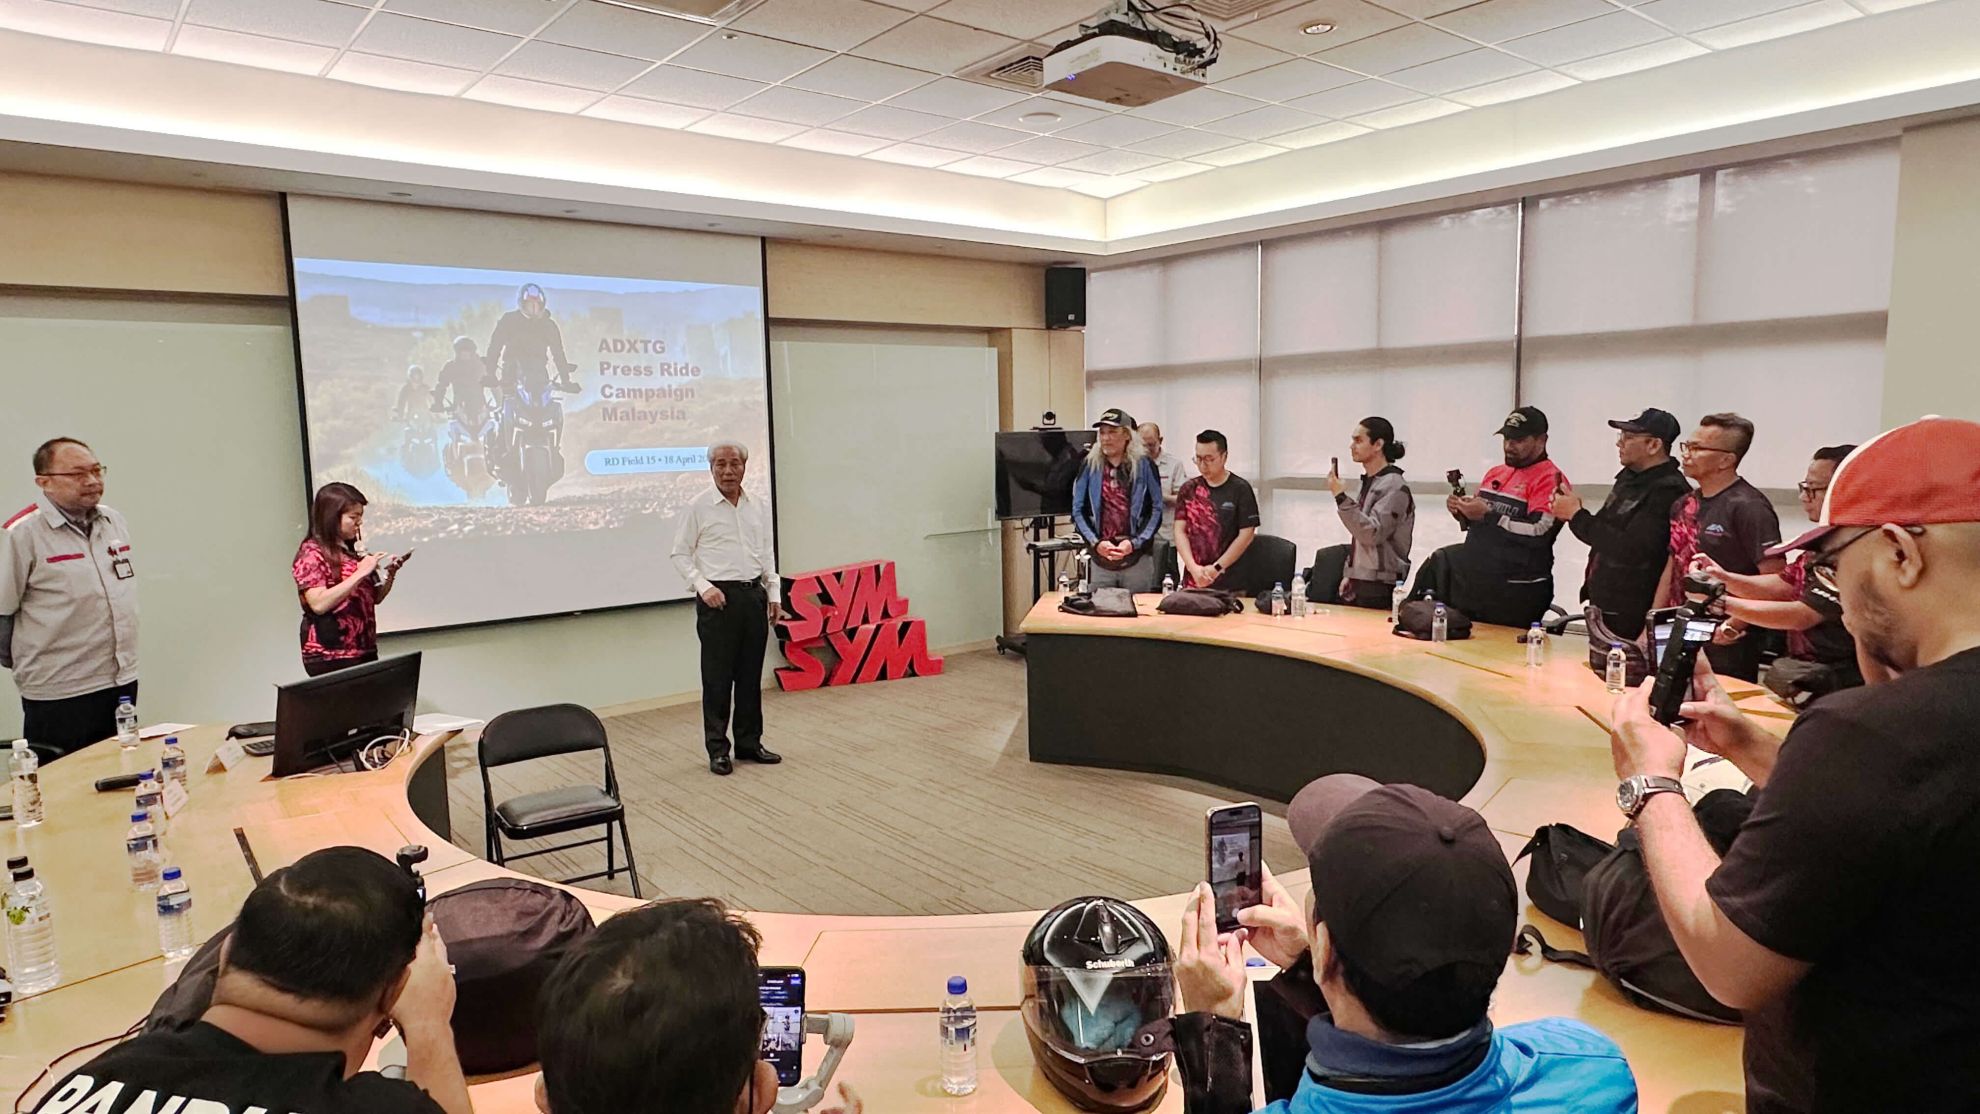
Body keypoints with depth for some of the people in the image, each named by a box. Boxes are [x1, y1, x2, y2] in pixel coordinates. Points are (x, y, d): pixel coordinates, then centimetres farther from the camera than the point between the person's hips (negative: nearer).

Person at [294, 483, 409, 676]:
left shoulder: (351, 550, 13)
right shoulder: (311, 554, -8)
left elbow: (373, 598, 19)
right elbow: (319, 604, -21)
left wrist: (390, 574, 1)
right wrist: (360, 573, -22)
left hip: (365, 652, 7)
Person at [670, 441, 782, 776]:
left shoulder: (755, 508, 11)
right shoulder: (699, 507, -4)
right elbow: (680, 554, -2)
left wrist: (773, 595, 11)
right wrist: (703, 586, -14)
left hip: (754, 595, 5)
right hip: (718, 599, -5)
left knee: (751, 675, 9)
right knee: (718, 677, -1)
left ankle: (750, 743, 19)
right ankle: (718, 750, 8)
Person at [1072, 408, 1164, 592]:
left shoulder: (1144, 466, 1)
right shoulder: (1090, 466, 5)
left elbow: (1156, 510, -1)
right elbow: (1078, 510, 4)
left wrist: (1134, 543, -12)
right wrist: (1096, 542, -9)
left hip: (1137, 558, -1)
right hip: (1100, 559, 1)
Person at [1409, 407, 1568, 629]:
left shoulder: (1551, 479, -12)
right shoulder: (1496, 473, 14)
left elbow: (1539, 531, -25)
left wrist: (1488, 515, -24)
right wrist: (1462, 512, 1)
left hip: (1515, 591, -7)